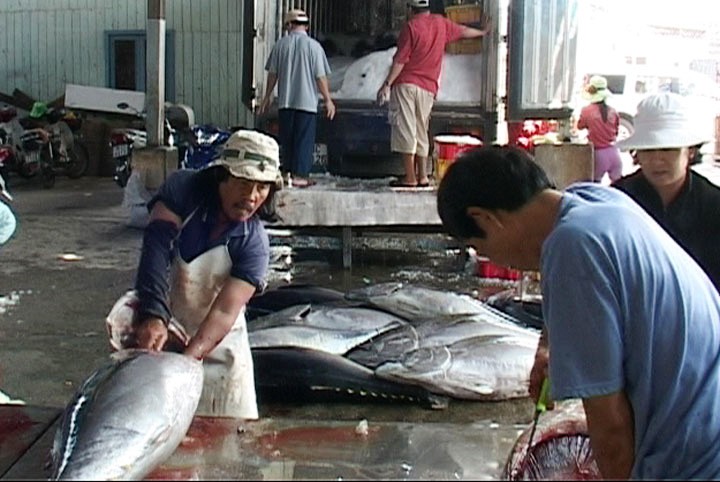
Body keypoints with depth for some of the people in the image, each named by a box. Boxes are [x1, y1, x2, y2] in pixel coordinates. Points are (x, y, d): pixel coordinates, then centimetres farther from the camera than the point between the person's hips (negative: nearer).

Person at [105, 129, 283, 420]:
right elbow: (157, 249, -31)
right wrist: (153, 316, -45)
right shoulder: (183, 189, -18)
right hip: (159, 330, 0)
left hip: (216, 344, 1)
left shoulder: (253, 243, -20)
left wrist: (189, 358, -44)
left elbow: (225, 312, -28)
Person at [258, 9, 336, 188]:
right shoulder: (313, 46, -7)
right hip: (307, 101, -3)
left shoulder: (281, 44, 1)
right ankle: (299, 175, 1)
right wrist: (328, 100, 2)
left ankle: (288, 172, 16)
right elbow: (320, 77, -7)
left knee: (287, 139, 12)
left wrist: (267, 96, 17)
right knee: (304, 139, 2)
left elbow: (272, 73, 6)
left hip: (285, 101, 3)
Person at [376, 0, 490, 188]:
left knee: (405, 130, -6)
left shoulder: (411, 26, -5)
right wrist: (482, 32, 49)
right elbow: (462, 31, 30)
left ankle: (410, 178, -9)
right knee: (421, 132, 12)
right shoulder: (441, 23, 12)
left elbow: (400, 60, -11)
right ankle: (422, 177, 12)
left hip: (406, 84, -6)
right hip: (428, 88, 6)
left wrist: (387, 84, -11)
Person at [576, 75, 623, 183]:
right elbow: (616, 131, 12)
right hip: (613, 152, 3)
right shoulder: (613, 111, 2)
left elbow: (580, 126, 9)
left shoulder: (587, 110, -7)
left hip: (599, 153, -3)